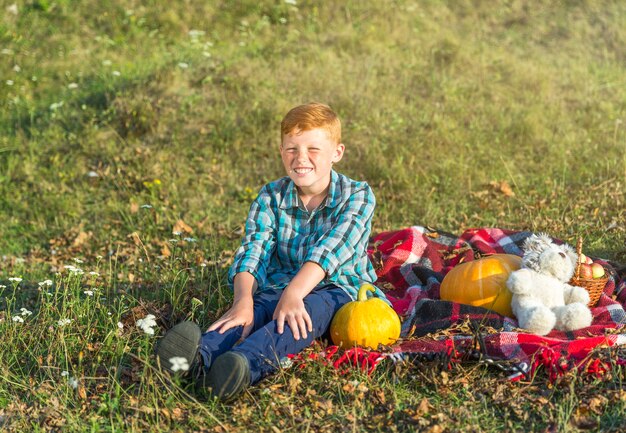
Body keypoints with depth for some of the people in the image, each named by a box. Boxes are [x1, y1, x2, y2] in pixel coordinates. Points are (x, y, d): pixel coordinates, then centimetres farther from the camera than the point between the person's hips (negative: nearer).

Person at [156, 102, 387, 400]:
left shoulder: (357, 196, -5)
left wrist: (294, 293, -39)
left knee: (304, 313, -37)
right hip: (278, 287, 3)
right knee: (254, 309, -31)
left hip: (337, 289, -3)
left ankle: (248, 364, -66)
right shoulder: (270, 198, 4)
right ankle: (202, 356, -63)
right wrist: (244, 301, -34)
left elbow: (329, 249, -23)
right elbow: (252, 253, -13)